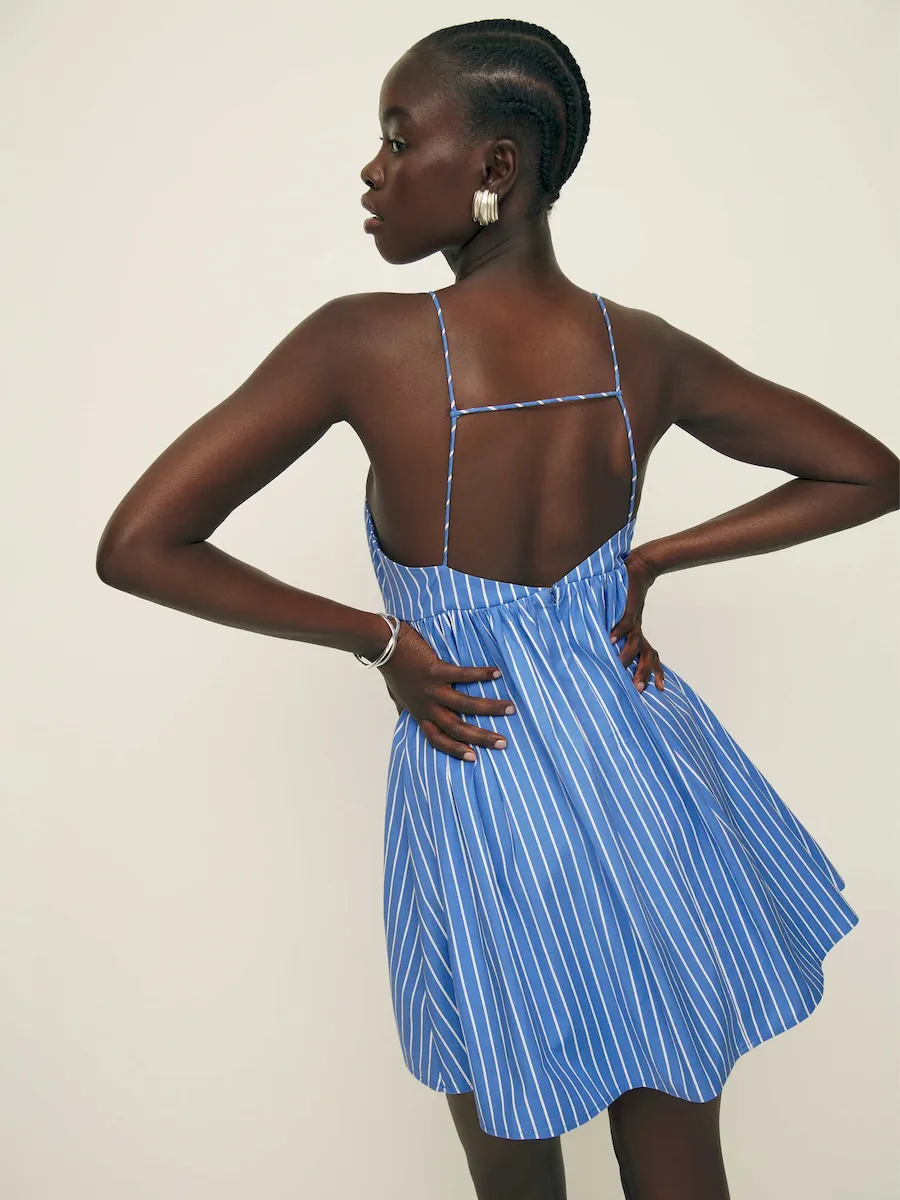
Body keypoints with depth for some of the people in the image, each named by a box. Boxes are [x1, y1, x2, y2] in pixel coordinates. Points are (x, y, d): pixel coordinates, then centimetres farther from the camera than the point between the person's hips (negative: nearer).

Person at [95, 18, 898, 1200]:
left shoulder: (363, 344, -17)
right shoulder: (644, 351, -7)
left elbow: (134, 547, -16)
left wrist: (377, 640, -9)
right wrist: (652, 560, 0)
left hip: (480, 802, -3)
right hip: (651, 787, 4)